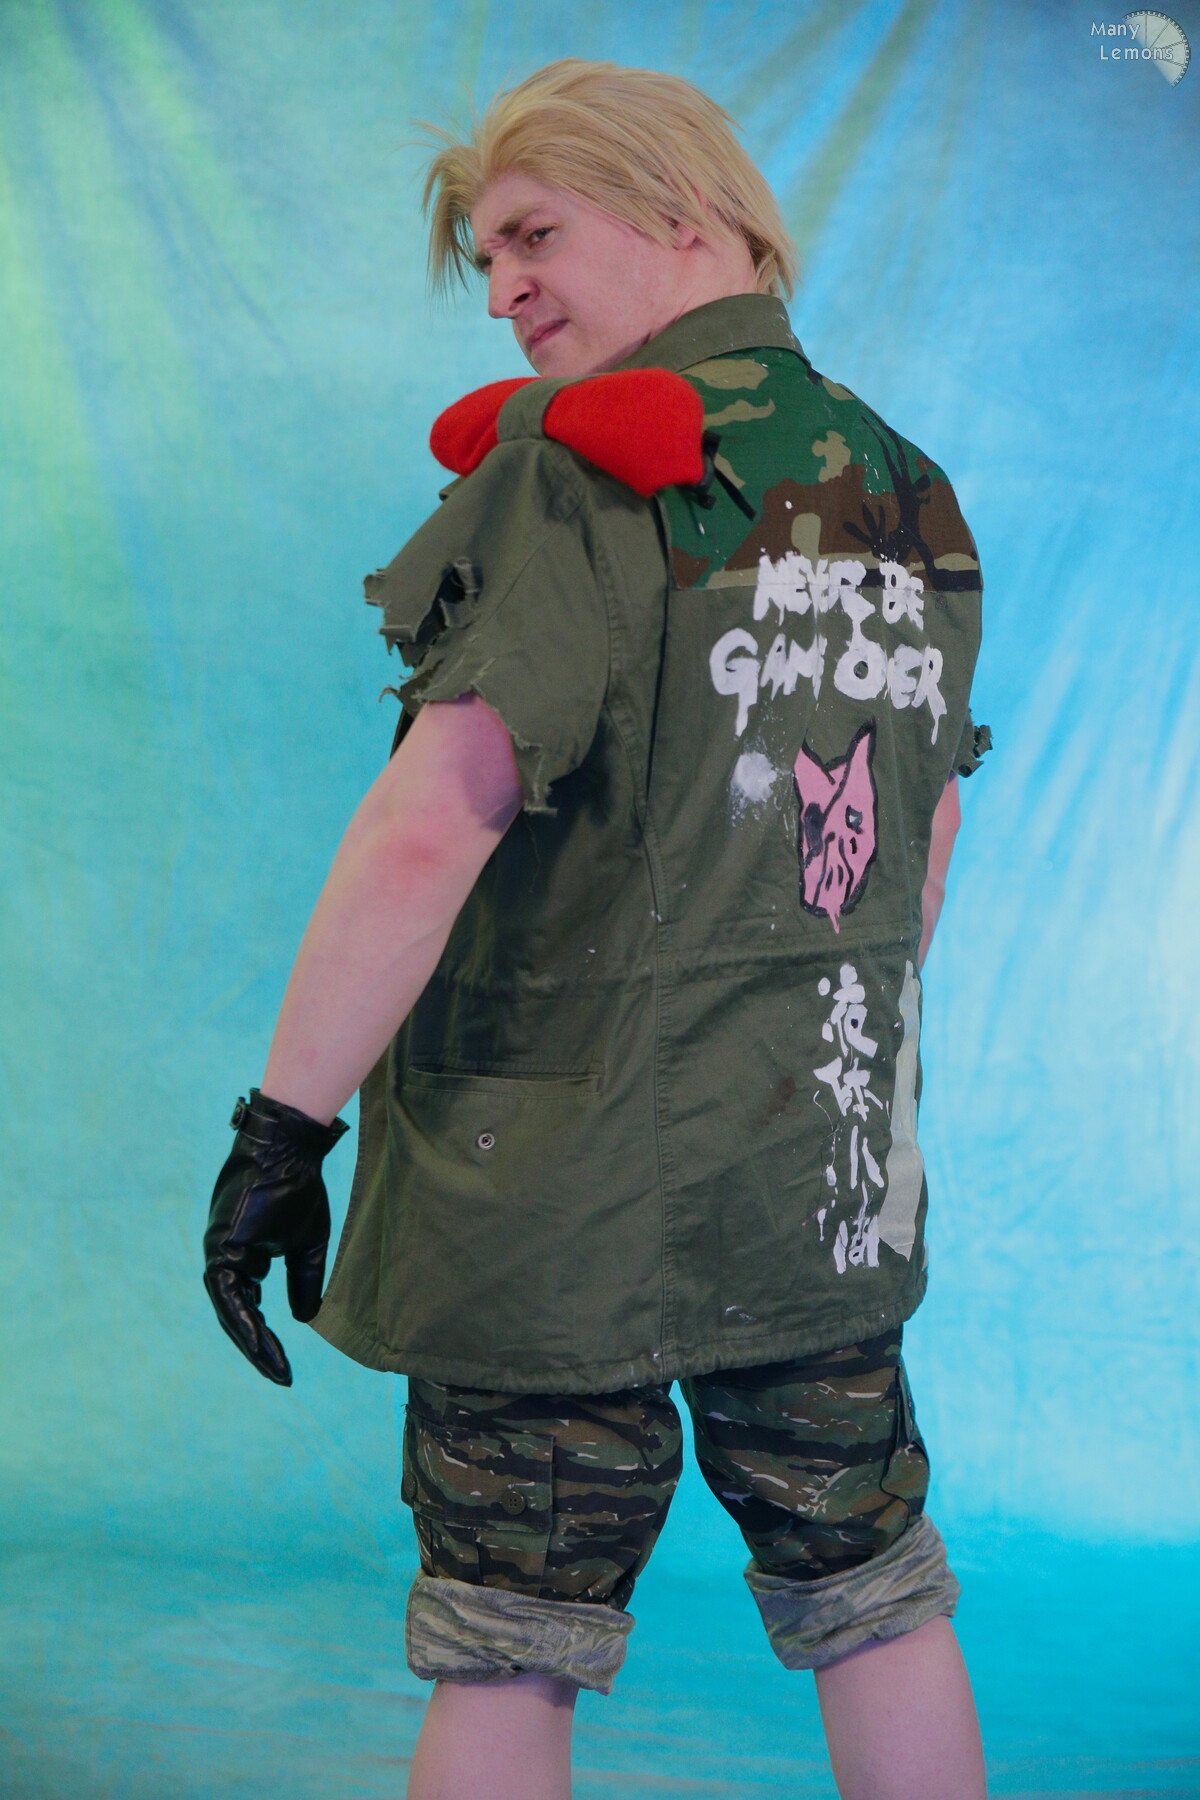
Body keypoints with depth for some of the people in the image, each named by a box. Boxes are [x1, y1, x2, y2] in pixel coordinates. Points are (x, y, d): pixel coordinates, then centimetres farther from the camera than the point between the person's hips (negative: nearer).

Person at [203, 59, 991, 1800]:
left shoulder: (586, 469, -15)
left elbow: (431, 827, -24)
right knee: (877, 1609, 18)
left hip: (558, 1190, -6)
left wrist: (281, 1128, -20)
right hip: (826, 1179, 7)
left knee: (505, 1657, 5)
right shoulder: (910, 498, 8)